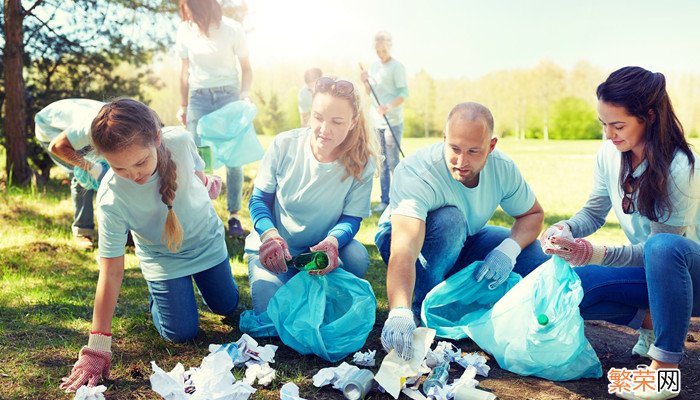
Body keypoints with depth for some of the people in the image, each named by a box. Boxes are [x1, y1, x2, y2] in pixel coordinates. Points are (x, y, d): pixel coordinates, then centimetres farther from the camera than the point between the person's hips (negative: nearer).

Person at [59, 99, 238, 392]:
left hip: (207, 238, 3)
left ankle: (196, 278, 47)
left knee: (226, 305, 16)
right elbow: (111, 271, -33)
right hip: (163, 257, -3)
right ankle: (158, 293, 29)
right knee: (181, 333, -2)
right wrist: (97, 346, -32)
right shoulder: (111, 199, -37)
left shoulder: (181, 140, -32)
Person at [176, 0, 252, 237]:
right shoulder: (185, 31, 1)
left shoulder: (232, 29, -7)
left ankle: (234, 216, 2)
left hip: (228, 95, -2)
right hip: (198, 97, 2)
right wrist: (183, 106, 14)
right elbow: (185, 72, 11)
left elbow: (246, 69, 0)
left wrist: (245, 95, -17)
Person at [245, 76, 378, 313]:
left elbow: (351, 219, -11)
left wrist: (332, 241, -36)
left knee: (357, 257, -30)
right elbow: (259, 200, -8)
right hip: (272, 249, -1)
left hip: (321, 248, 1)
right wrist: (269, 233, -30)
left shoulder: (362, 163, -14)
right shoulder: (284, 145, -15)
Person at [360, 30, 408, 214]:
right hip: (377, 121, 7)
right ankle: (385, 200, 17)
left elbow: (404, 93, -14)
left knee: (393, 162, -5)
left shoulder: (397, 67, -8)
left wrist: (388, 107, -29)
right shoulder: (374, 66, 12)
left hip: (393, 122, -7)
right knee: (382, 164, 10)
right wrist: (365, 82, -2)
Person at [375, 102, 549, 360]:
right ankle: (422, 307, -18)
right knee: (450, 218, -38)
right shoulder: (414, 173, -36)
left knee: (539, 261, -14)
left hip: (463, 242, 5)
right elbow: (403, 251, -48)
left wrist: (508, 250, -26)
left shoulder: (502, 168, -19)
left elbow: (533, 214, -4)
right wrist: (399, 313, -64)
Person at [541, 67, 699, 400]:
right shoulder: (610, 154, -8)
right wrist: (566, 230, -21)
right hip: (651, 269, 6)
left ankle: (666, 366, -26)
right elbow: (594, 212, 1)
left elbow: (660, 243, -24)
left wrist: (599, 254, -37)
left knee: (664, 247, -41)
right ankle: (652, 321, 4)